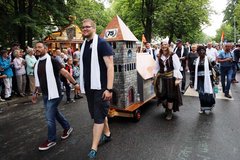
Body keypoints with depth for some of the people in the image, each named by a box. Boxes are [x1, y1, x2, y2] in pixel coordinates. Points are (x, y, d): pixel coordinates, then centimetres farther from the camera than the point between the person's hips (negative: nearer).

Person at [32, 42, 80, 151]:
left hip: (53, 94, -8)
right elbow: (38, 79, 19)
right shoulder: (37, 64, 10)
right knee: (55, 113, 19)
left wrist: (75, 83, -20)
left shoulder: (52, 61, -13)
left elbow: (65, 73, -16)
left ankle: (51, 140, 14)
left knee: (50, 117, -3)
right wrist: (35, 93, 21)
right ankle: (67, 128, 39)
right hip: (45, 94, 8)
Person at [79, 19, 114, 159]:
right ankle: (107, 134, 38)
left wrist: (109, 89, -22)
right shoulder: (84, 45, 11)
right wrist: (83, 85, 15)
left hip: (100, 87, -7)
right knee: (98, 113, 18)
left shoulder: (102, 43, -11)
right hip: (89, 87, 8)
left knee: (98, 116, -1)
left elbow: (110, 67, -16)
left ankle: (93, 149, 8)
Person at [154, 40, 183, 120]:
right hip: (161, 77, 4)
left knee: (170, 95, 4)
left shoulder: (173, 55, -8)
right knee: (161, 95, 6)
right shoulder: (159, 56, 5)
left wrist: (177, 78, -15)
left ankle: (169, 112, 23)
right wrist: (155, 76, 9)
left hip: (170, 77, -3)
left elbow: (177, 67, -9)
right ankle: (166, 107, 37)